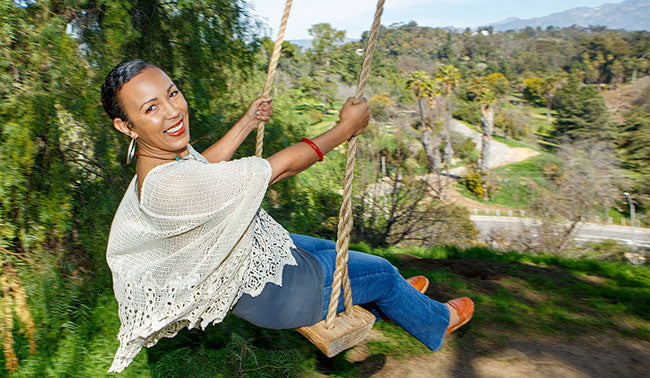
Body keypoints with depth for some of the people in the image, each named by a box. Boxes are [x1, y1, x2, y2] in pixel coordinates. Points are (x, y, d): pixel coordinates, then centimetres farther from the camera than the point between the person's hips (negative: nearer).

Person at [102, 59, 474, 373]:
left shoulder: (167, 152, -10)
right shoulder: (170, 184, -39)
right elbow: (279, 167, -32)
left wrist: (247, 124, 18)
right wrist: (346, 128, -20)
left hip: (258, 249, 9)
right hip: (267, 291, -9)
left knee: (335, 250, 28)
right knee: (383, 271, 10)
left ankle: (390, 299, 58)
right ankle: (435, 322, 42)